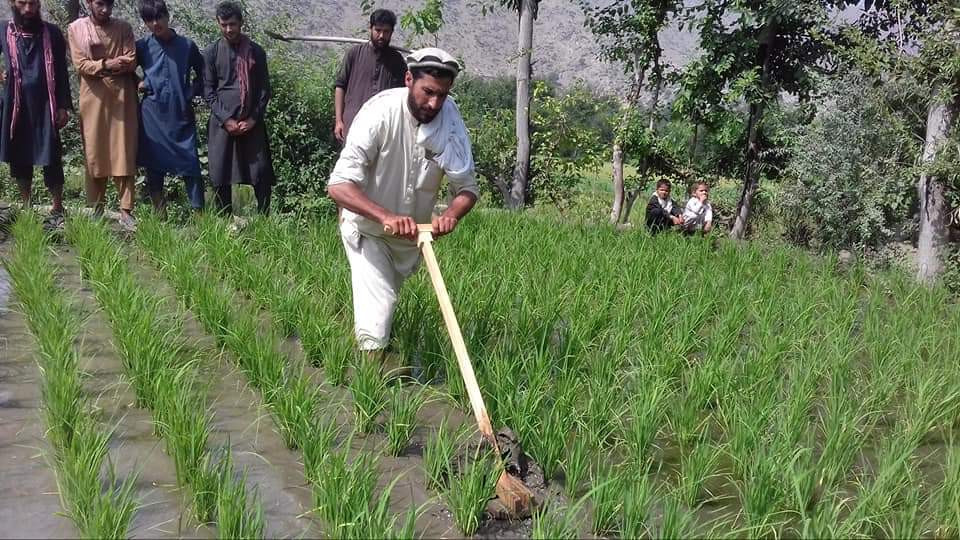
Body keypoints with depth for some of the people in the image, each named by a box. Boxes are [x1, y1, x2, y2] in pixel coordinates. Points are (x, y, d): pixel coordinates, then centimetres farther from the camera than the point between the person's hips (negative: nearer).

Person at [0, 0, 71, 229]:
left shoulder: (52, 32, 3)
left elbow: (61, 71, 3)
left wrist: (63, 106, -2)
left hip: (45, 104, -2)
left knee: (51, 159, -5)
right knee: (19, 157, 7)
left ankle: (57, 210, 1)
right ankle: (26, 208, 18)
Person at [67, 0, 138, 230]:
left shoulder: (123, 28, 4)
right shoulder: (76, 28, 3)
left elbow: (131, 63, -5)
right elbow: (81, 64, -5)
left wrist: (97, 67, -13)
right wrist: (107, 64, -20)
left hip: (122, 97, 0)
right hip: (93, 98, 0)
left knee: (124, 154, -2)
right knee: (94, 154, 4)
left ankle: (126, 210, 1)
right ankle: (97, 208, 13)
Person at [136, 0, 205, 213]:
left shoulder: (187, 45, 2)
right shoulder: (142, 47, 3)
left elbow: (201, 74, 15)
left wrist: (192, 94, 4)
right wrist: (137, 84, 0)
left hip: (182, 116, -1)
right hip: (153, 116, 1)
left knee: (190, 165, -4)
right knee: (153, 166, 4)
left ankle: (198, 213, 1)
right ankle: (159, 213, 12)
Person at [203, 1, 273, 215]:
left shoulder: (256, 52, 8)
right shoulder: (211, 53, 6)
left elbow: (264, 89, 7)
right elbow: (208, 90, 3)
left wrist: (254, 118, -5)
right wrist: (226, 119, -8)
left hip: (252, 123, 0)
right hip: (222, 123, 0)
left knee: (262, 174, -4)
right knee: (220, 176, 0)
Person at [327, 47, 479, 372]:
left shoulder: (450, 119, -20)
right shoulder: (380, 112, -32)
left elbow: (467, 187, -18)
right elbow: (338, 186, -39)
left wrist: (452, 214, -41)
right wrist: (387, 217, -54)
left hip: (412, 232, 5)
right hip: (367, 227, -5)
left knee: (386, 297, 26)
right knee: (379, 303, -15)